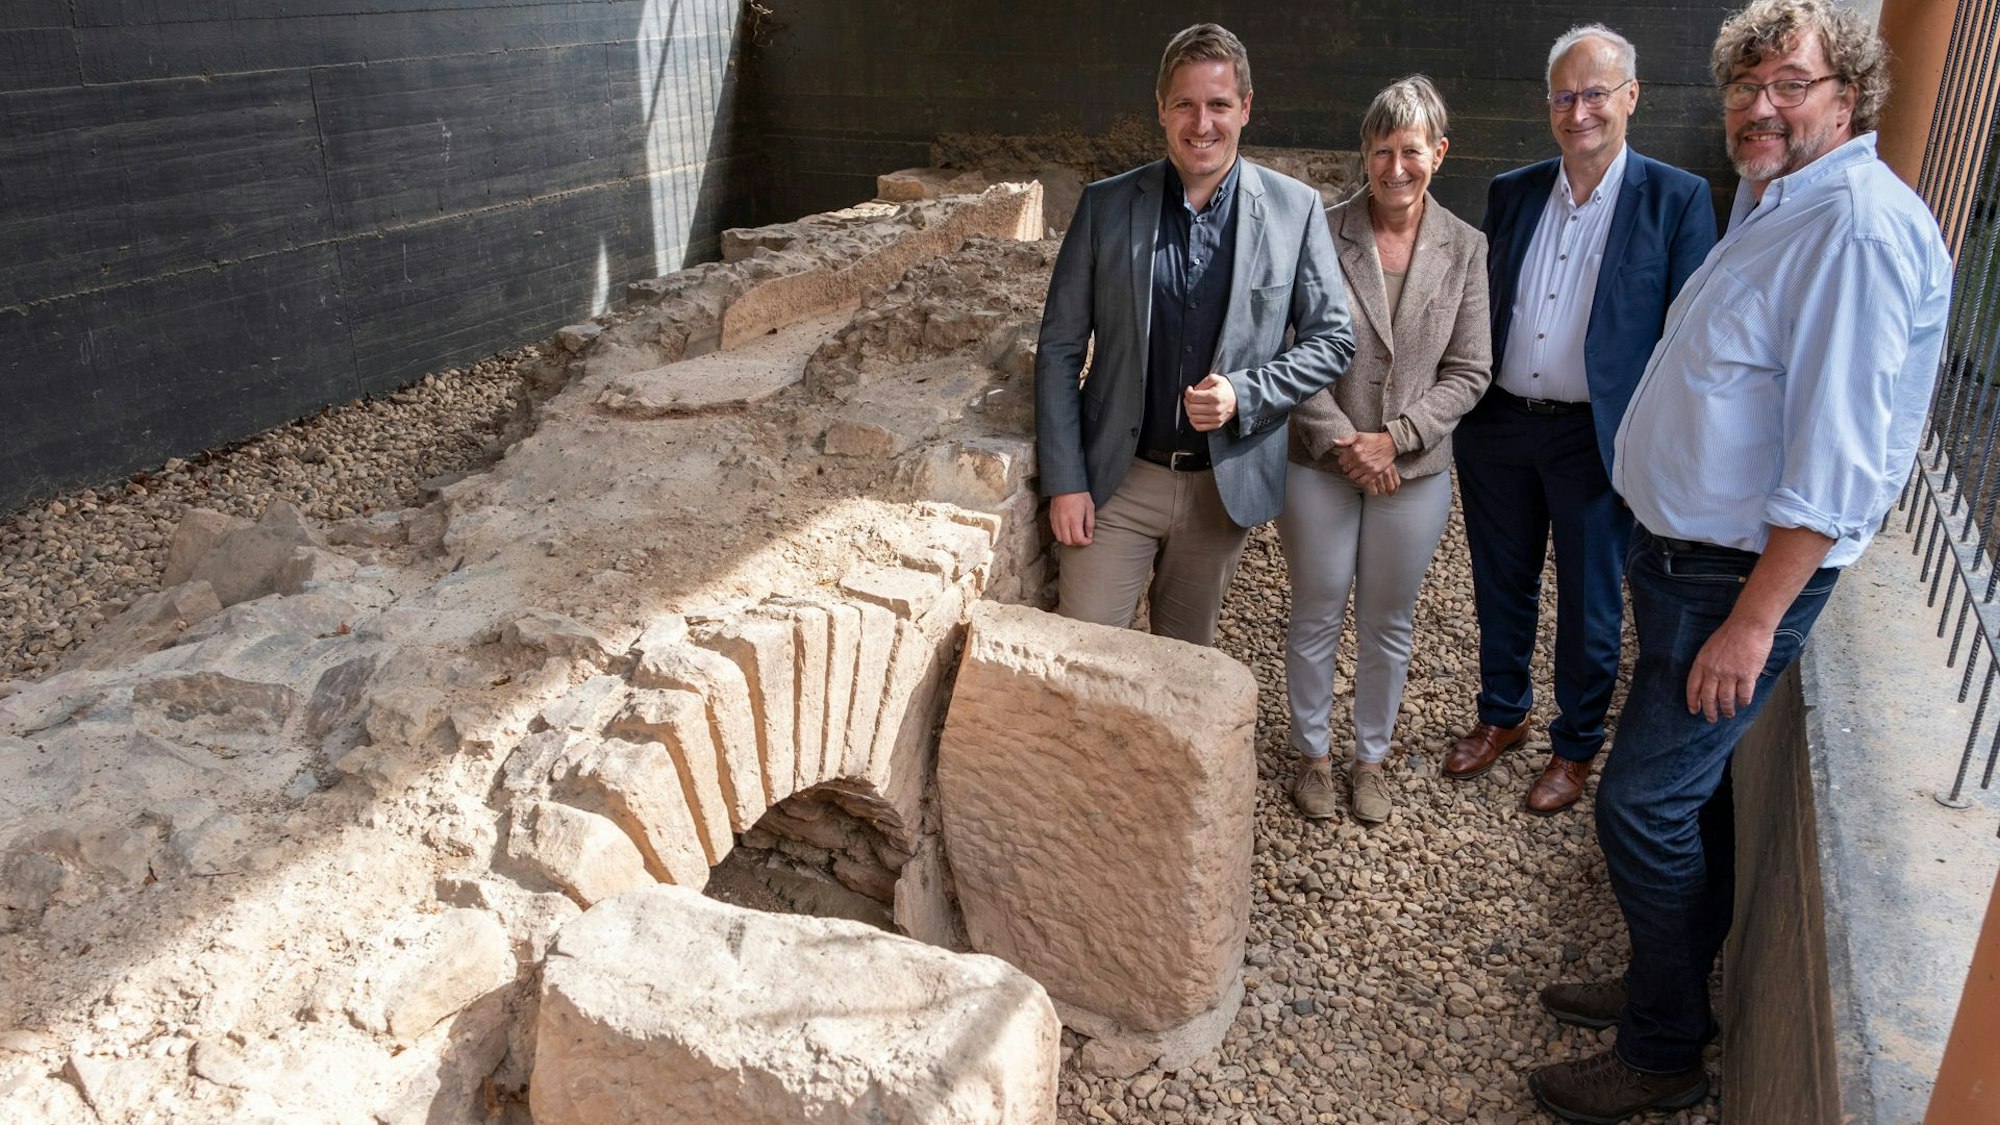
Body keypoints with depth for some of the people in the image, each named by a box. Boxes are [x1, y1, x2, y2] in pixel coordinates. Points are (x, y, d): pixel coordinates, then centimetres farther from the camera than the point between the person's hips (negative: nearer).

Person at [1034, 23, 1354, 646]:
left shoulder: (1294, 210, -3)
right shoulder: (1106, 205, -3)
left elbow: (1332, 339, 1)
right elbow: (1060, 349, -1)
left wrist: (1243, 394, -16)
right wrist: (1064, 480, -7)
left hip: (1225, 487, 1)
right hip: (1117, 480, 0)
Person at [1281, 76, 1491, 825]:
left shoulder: (1465, 248, -3)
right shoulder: (1322, 234, -9)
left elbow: (1469, 371, -3)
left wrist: (1395, 438, -14)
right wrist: (1341, 442, -15)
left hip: (1415, 471, 2)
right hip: (1321, 463, -1)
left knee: (1388, 624, 15)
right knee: (1317, 617, 11)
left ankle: (1370, 758, 34)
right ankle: (1312, 754, 32)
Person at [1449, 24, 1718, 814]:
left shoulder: (1677, 201, -7)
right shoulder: (1510, 193, 5)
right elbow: (1484, 306, 10)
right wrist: (1462, 410, 3)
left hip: (1598, 439, -4)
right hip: (1499, 428, 4)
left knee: (1589, 603, 10)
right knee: (1501, 585, 18)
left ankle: (1576, 744, 30)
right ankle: (1502, 715, 39)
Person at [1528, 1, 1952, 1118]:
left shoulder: (1859, 226, -20)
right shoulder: (1774, 206, 13)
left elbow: (1838, 459, -25)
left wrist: (1753, 620, -23)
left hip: (1743, 578, -10)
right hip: (1688, 555, 10)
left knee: (1644, 803, -3)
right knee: (1692, 788, 19)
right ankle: (1672, 989, 37)